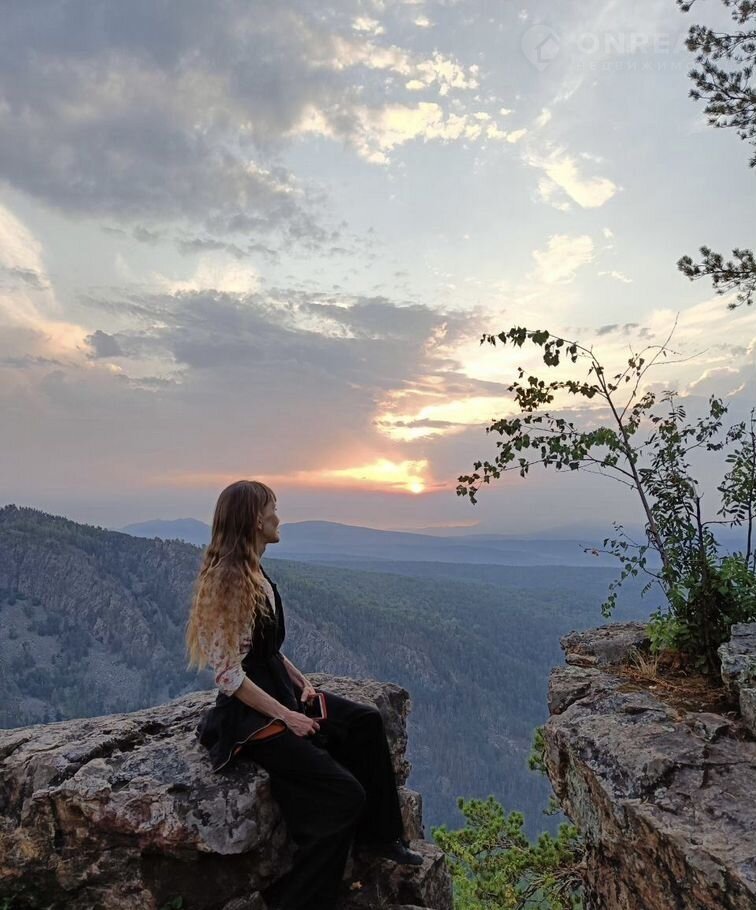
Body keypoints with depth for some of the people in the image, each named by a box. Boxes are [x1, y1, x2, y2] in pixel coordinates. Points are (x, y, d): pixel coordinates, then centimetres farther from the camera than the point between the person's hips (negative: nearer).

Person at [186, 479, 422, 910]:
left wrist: (301, 681, 4)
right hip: (250, 714, -9)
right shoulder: (227, 580, -23)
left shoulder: (254, 571, 6)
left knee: (366, 721, 6)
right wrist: (286, 716, -19)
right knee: (344, 794, -13)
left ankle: (377, 834, 21)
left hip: (279, 688, 9)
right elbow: (230, 676, -23)